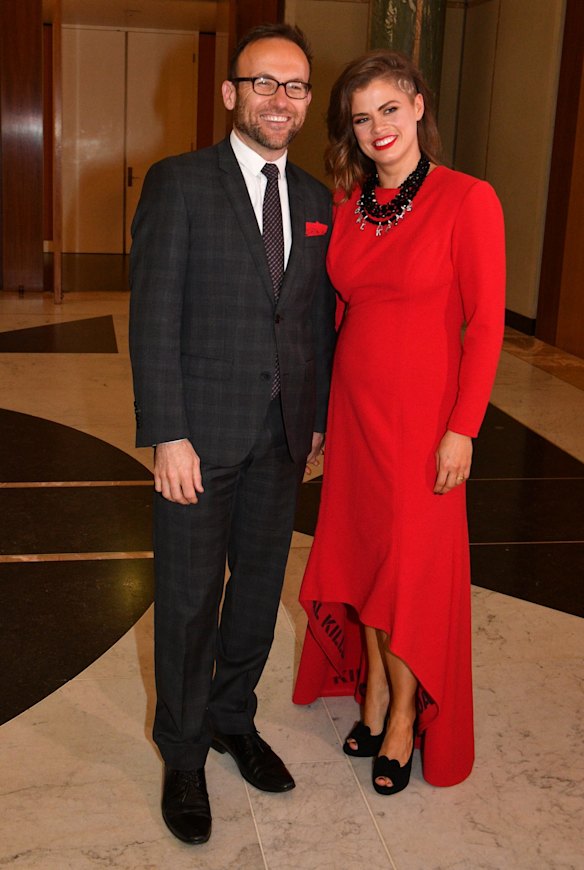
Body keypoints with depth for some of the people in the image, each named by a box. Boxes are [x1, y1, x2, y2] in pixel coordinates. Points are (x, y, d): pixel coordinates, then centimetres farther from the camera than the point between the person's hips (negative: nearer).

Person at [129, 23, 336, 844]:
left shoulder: (316, 199, 9)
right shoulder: (177, 183, -7)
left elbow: (319, 319, 11)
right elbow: (154, 318, -12)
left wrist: (321, 420, 9)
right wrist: (167, 436, -16)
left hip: (283, 436, 5)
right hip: (203, 434, -4)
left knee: (259, 587, 16)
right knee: (189, 599, 7)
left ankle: (234, 717, 39)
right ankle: (183, 754, 28)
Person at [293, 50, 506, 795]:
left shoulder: (467, 200, -11)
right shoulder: (346, 204, 5)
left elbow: (485, 324, -11)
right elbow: (343, 306, 11)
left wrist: (462, 428, -14)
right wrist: (317, 407, 7)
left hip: (422, 412, -5)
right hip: (353, 404, 5)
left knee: (414, 563, 6)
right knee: (360, 554, 14)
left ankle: (405, 718, 26)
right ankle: (372, 695, 34)